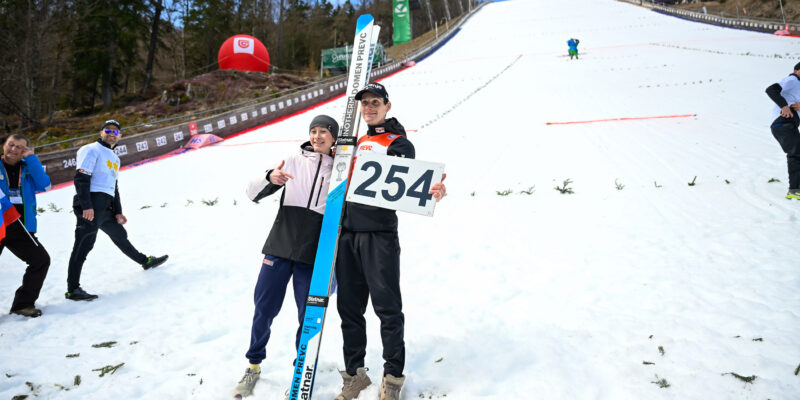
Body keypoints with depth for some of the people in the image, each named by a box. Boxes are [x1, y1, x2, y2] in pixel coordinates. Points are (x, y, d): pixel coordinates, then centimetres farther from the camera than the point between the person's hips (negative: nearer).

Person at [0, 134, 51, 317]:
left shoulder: (28, 169, 11)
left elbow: (44, 185, -6)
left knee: (41, 260, -4)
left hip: (20, 228, 3)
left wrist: (31, 158, -6)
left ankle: (23, 303, 9)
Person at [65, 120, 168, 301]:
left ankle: (144, 261, 41)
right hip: (91, 204, -9)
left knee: (120, 234, 24)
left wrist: (118, 212, 19)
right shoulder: (92, 150, -3)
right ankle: (72, 289, -15)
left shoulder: (115, 158, 25)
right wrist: (86, 206, -23)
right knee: (84, 243, -13)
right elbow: (81, 178, -13)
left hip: (106, 207, 9)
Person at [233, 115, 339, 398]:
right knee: (264, 309, 5)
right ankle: (254, 366, 26)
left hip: (313, 253, -1)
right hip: (280, 246, 1)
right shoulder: (293, 162, 8)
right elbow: (253, 193, 4)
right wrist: (269, 178, -17)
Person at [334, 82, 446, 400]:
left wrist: (430, 191, -36)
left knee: (387, 307, -2)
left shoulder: (399, 143, 0)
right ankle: (355, 373, 23)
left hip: (379, 234, -6)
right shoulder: (358, 142, 20)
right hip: (348, 232, 6)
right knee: (349, 306, 10)